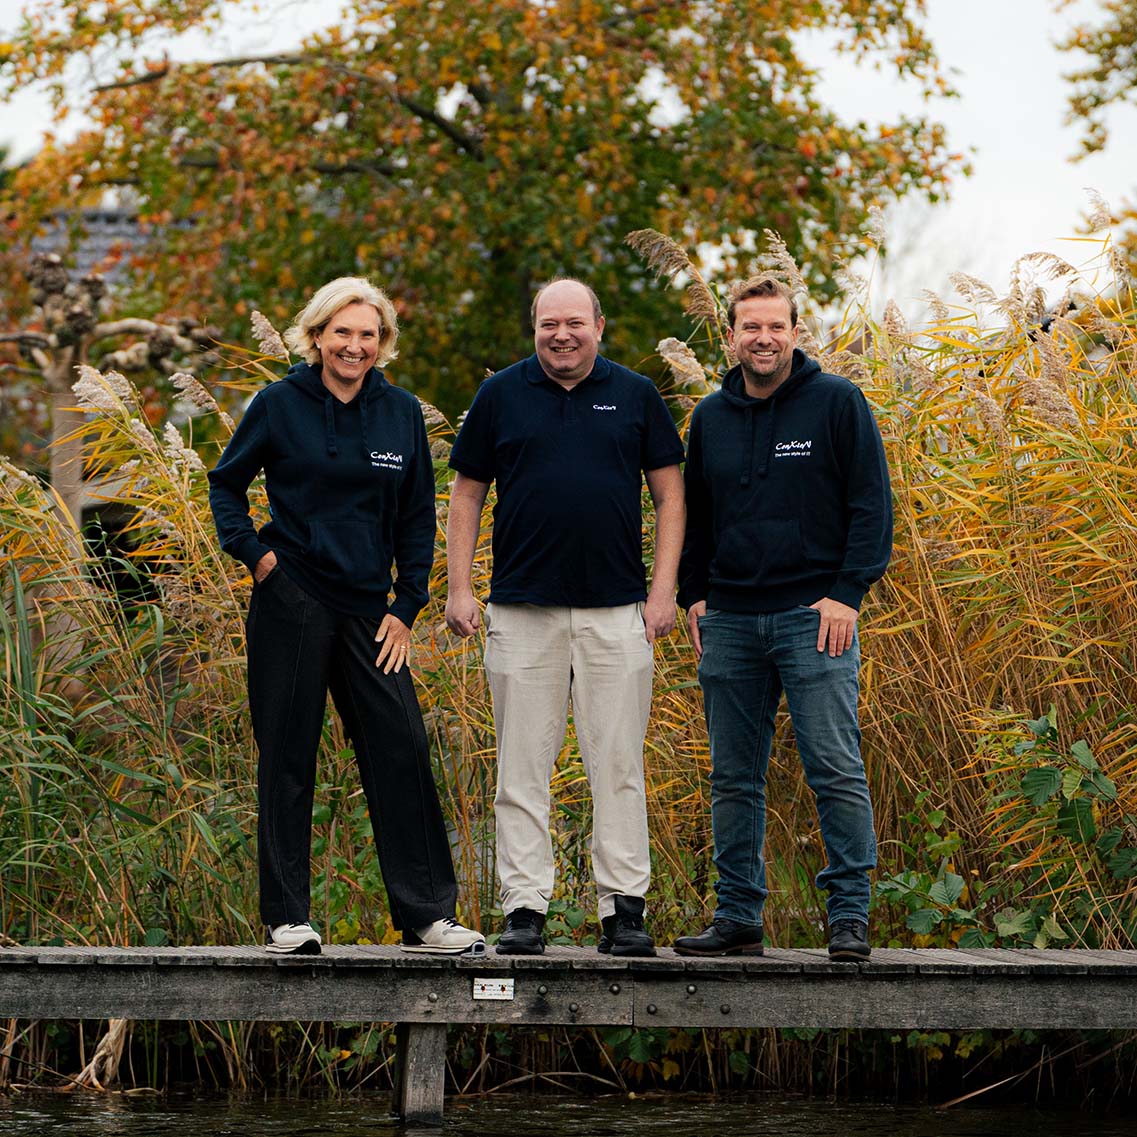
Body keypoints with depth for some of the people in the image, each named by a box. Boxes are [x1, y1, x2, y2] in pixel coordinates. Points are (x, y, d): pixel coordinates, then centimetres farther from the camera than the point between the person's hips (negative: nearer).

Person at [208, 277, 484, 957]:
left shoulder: (402, 414, 6)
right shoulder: (280, 405, -1)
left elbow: (418, 518, 11)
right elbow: (226, 482, 10)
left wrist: (406, 607, 4)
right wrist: (253, 550, -4)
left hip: (369, 608, 2)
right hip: (291, 603, -2)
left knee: (401, 750, -4)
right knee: (288, 758, 1)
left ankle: (427, 916, 1)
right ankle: (288, 919, 7)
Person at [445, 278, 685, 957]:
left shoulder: (635, 396, 8)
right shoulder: (501, 396, 7)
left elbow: (670, 496, 9)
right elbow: (467, 496, 11)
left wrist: (664, 589, 0)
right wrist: (459, 589, 2)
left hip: (617, 613, 0)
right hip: (523, 612, 0)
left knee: (619, 766, 1)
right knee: (523, 767, 1)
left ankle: (624, 908, 4)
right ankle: (525, 909, 5)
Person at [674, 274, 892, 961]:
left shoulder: (838, 403, 0)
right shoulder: (711, 417, 14)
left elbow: (871, 504, -3)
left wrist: (848, 593, -10)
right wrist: (693, 595, 11)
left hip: (814, 615, -5)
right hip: (729, 621, 5)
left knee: (836, 768, -8)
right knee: (734, 778, 6)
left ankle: (850, 915, -3)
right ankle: (739, 917, 12)